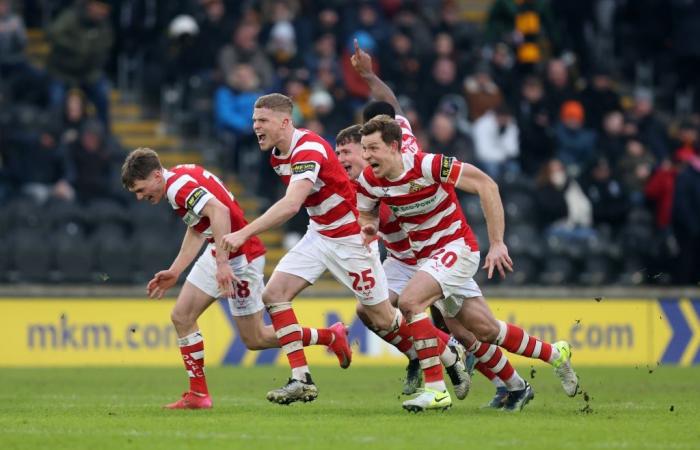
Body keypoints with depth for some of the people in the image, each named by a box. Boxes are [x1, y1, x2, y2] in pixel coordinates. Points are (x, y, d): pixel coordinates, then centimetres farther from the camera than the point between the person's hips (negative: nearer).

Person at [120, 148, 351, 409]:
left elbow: (219, 211, -35)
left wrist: (222, 264, -37)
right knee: (181, 316, 5)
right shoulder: (180, 180, 11)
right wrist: (174, 272, 20)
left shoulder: (178, 185, -21)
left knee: (254, 339, 0)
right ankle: (198, 395, 7)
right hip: (219, 254, 10)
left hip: (239, 257, -10)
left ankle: (331, 336, 14)